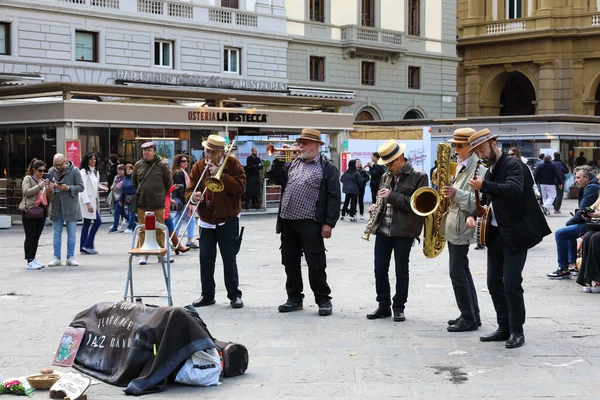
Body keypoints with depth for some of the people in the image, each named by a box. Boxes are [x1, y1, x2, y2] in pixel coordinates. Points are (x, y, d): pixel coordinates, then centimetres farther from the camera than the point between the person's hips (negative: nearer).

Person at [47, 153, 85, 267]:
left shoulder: (74, 171, -7)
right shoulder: (51, 171, 2)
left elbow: (81, 187, -7)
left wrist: (68, 188, -21)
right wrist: (51, 186, -12)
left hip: (70, 206, -3)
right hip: (56, 207, 3)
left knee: (72, 233, 5)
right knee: (56, 233, 8)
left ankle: (70, 257, 13)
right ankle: (56, 258, 14)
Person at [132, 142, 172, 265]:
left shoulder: (162, 166, -1)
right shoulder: (138, 165, 5)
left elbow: (168, 183, 8)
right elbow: (134, 182, 18)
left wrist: (161, 195, 10)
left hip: (158, 204, -2)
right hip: (142, 204, 2)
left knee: (160, 230, 6)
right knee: (142, 230, 4)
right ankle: (143, 254, 9)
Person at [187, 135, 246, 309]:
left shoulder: (232, 164, -5)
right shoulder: (198, 167, 3)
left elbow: (240, 187, -17)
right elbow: (189, 191, -1)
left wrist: (220, 175, -23)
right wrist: (193, 197, -24)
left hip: (228, 221, -3)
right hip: (206, 221, 3)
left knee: (229, 258, -3)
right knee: (205, 258, 4)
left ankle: (234, 295, 7)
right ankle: (207, 295, 15)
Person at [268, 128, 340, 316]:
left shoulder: (327, 167, -2)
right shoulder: (292, 164, 16)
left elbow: (334, 197, -8)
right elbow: (277, 179, 12)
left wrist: (329, 223, -15)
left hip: (310, 223, -6)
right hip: (287, 222, 6)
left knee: (316, 264, -3)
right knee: (290, 262, 11)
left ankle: (323, 300, 7)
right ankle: (294, 299, 21)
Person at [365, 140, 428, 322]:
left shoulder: (418, 177, -6)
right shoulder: (386, 176, 14)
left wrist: (392, 196, -18)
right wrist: (376, 207, 4)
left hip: (404, 231, -6)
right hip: (383, 230, 6)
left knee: (401, 271, 2)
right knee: (380, 270, 6)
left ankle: (399, 307, 13)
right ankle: (384, 305, 17)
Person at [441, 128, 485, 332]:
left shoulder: (478, 169, -15)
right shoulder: (460, 166, 14)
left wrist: (457, 194, -31)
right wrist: (447, 189, 6)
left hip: (461, 228, -10)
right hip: (453, 226, 10)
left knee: (458, 273, -7)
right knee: (462, 272, 13)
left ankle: (469, 319, 1)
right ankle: (472, 315, 21)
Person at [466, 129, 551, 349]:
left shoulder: (513, 165, -12)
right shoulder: (490, 171, 14)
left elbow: (514, 190, -30)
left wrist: (484, 185, -34)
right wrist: (473, 214, 1)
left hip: (515, 234, -8)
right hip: (495, 234, 8)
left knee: (511, 284, -8)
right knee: (494, 283, 9)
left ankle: (517, 332, 2)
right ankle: (504, 328, 18)